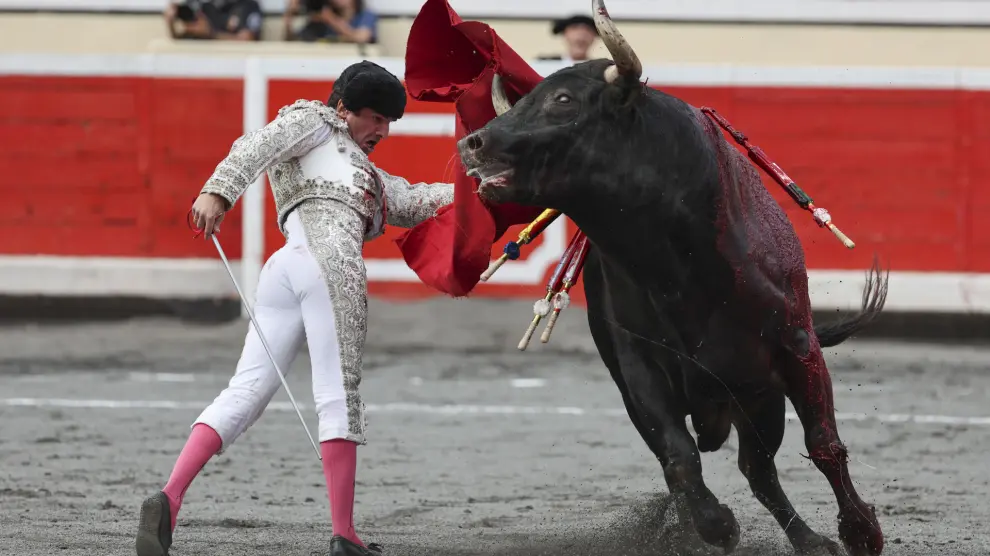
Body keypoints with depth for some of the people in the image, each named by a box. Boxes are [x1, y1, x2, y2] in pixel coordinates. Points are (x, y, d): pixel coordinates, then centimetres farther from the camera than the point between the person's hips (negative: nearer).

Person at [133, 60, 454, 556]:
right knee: (339, 394, -8)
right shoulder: (312, 120, 16)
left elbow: (411, 203, 37)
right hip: (329, 259, -9)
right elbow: (255, 146, -1)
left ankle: (168, 501, -19)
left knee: (247, 392, -4)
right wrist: (218, 191, -17)